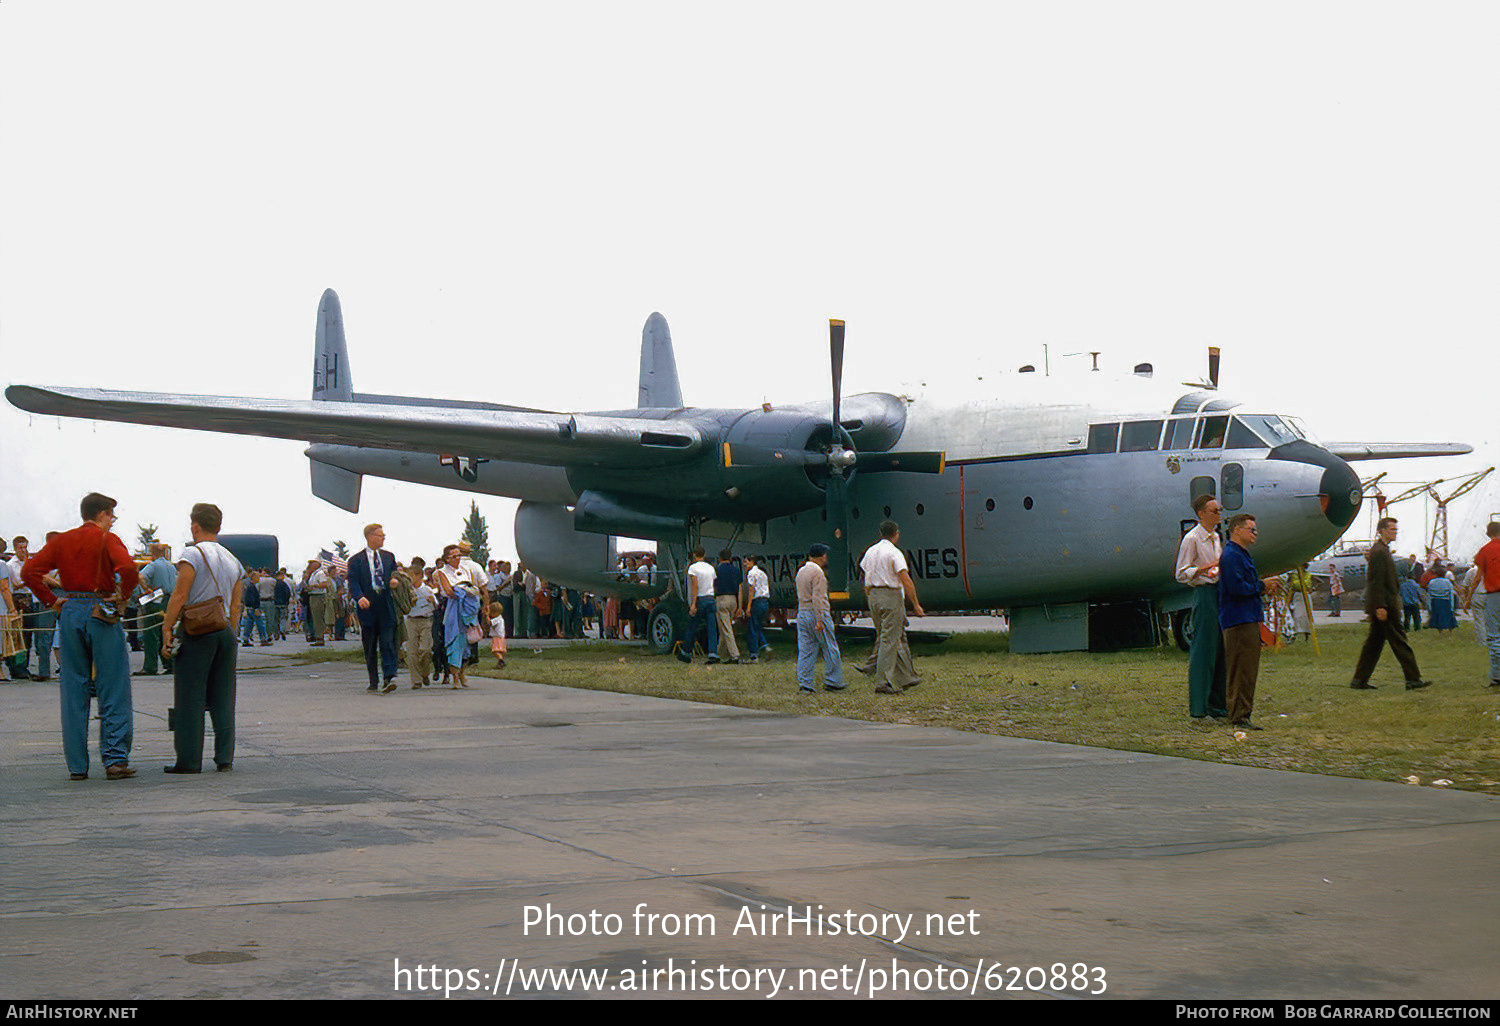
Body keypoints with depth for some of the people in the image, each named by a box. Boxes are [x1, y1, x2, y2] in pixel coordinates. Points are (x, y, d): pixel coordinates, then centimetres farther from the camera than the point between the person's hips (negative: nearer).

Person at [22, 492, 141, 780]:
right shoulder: (107, 539, -4)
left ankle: (77, 765, 7)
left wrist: (51, 601, 5)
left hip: (70, 613, 4)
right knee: (113, 690, 0)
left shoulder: (61, 541, 10)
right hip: (102, 613, -4)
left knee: (73, 691, 8)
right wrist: (122, 595, -7)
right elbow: (127, 568, -22)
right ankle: (115, 759, -6)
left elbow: (29, 571, 2)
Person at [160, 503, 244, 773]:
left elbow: (180, 596, -12)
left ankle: (189, 759, -1)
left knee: (190, 699, -2)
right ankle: (224, 758, 8)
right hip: (225, 632, 6)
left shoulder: (193, 554, -6)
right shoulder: (233, 560, 15)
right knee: (223, 698, 8)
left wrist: (167, 630, -10)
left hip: (197, 632, -6)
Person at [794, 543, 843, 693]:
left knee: (805, 651, 5)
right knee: (830, 649, 3)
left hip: (802, 613, 8)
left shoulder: (801, 571, 14)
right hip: (817, 613, -8)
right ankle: (832, 682, 7)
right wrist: (819, 620, -20)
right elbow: (817, 598, -19)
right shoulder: (817, 572, -13)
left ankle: (804, 684, 2)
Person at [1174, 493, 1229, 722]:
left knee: (1220, 650, 8)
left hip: (1219, 592, 8)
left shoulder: (1215, 537, 17)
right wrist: (1202, 570, -23)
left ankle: (1217, 705, 15)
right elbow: (1181, 574, -11)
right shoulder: (1192, 539, -8)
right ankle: (1198, 710, -5)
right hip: (1204, 594, -8)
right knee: (1203, 650, -8)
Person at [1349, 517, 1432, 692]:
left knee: (1374, 642, 10)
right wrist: (1380, 606, -23)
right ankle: (1413, 679, -2)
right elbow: (1377, 581, -20)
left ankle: (1359, 680, 10)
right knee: (1399, 642, -6)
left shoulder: (1380, 550, 18)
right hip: (1385, 604, -10)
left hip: (1379, 606, 10)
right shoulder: (1380, 552, -15)